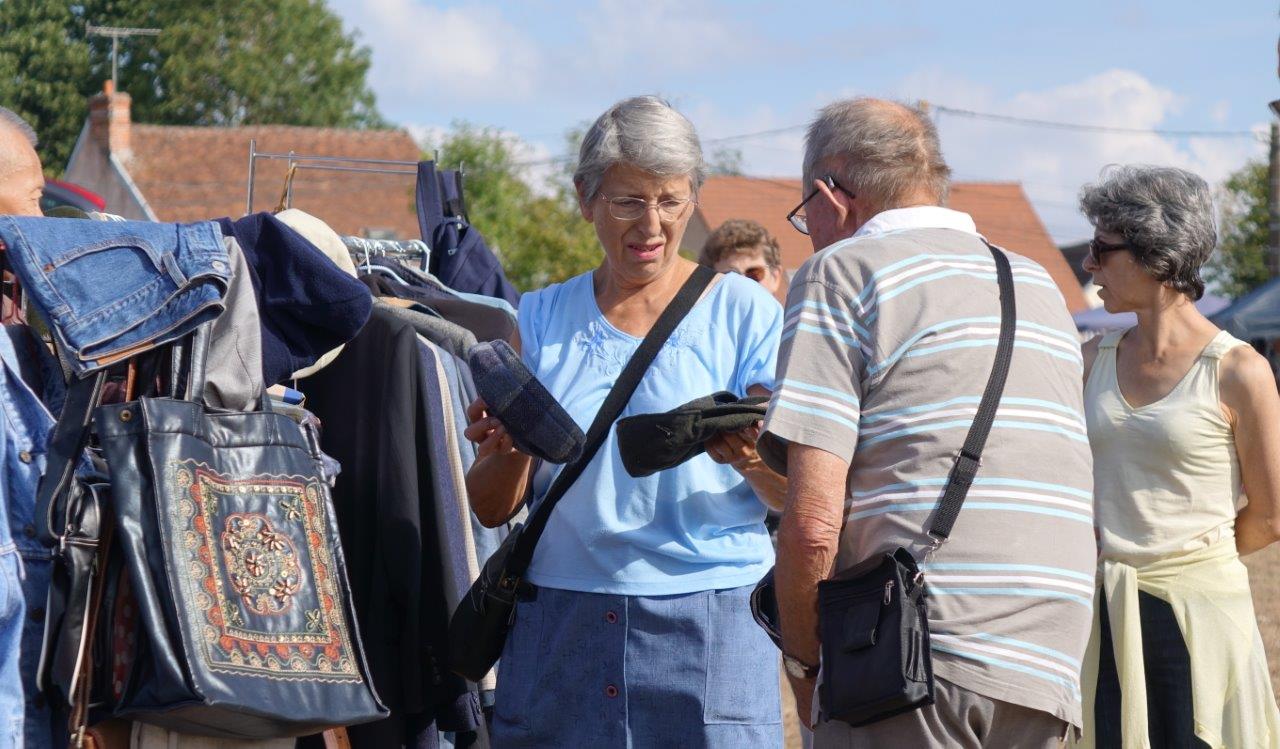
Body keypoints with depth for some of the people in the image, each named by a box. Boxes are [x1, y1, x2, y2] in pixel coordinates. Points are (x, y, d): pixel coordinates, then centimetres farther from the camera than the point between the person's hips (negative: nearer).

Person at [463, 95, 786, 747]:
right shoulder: (542, 320, 11)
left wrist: (752, 456, -21)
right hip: (557, 624, 2)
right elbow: (491, 508, 9)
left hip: (709, 626, -2)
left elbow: (799, 496, 0)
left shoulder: (744, 313, 4)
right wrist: (512, 450, -12)